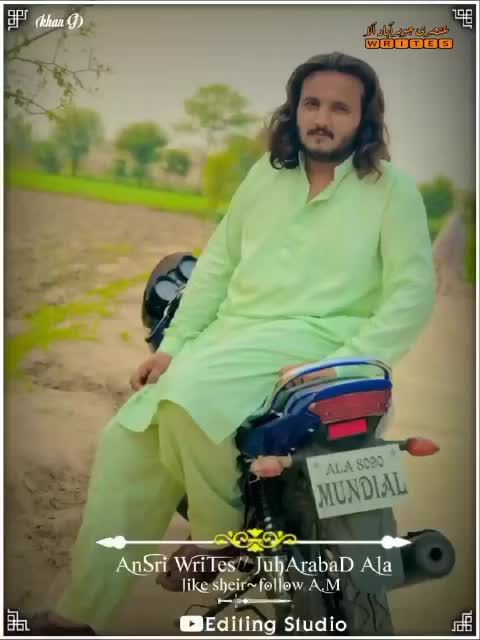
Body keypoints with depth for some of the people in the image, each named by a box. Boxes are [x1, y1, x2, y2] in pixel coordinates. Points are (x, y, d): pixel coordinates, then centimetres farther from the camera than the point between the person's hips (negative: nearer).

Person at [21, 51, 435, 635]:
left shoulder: (391, 187, -1)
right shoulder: (267, 173, 15)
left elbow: (413, 293, -7)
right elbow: (218, 262, 16)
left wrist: (338, 366, -19)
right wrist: (173, 343, 5)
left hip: (315, 338, -6)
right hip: (230, 333, 6)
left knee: (188, 396, -32)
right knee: (127, 439, -7)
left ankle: (219, 536, -6)